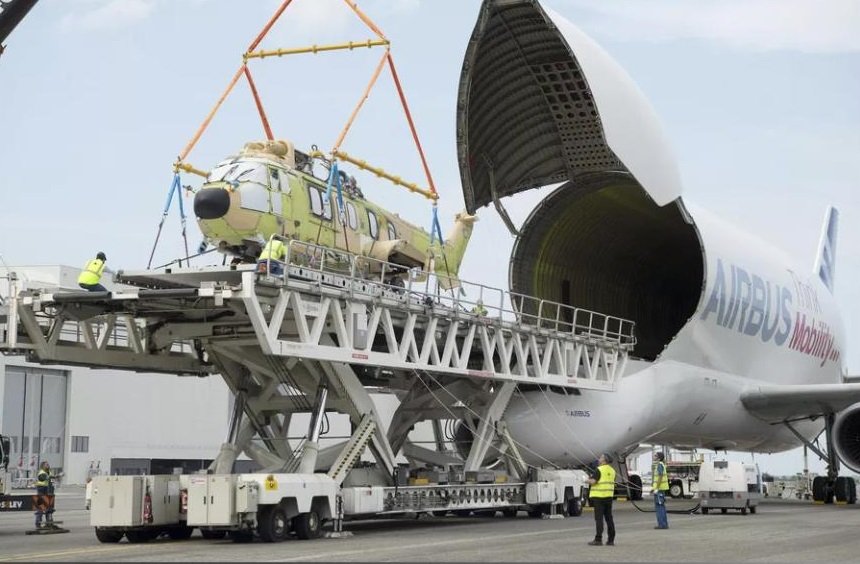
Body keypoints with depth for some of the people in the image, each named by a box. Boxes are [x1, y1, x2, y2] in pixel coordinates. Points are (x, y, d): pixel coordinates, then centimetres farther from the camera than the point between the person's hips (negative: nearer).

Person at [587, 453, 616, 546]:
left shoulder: (599, 470, -12)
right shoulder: (612, 470, 11)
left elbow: (593, 481, -20)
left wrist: (588, 480, 1)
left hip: (599, 496, -7)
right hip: (609, 496, 7)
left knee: (599, 518, -4)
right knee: (609, 518, 9)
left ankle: (598, 539, -6)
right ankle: (611, 540, 9)